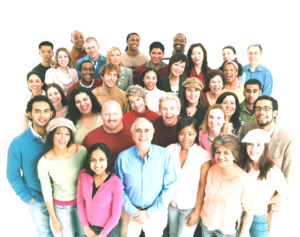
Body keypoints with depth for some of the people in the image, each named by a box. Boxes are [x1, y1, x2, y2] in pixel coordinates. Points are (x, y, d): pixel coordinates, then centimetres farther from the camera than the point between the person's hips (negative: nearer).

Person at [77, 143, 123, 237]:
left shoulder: (116, 184, -28)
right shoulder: (83, 175, -18)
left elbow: (115, 215, -18)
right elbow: (80, 200, -5)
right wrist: (86, 227, -1)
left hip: (109, 229, -3)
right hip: (90, 225, 3)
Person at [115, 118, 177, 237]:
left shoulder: (165, 155, -15)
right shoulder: (123, 157, -13)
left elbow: (169, 187, -11)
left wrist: (150, 213, -12)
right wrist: (133, 211, -11)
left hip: (156, 213, 0)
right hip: (130, 213, 0)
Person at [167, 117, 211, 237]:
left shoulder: (203, 155, -18)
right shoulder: (170, 149, -10)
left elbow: (203, 186, -12)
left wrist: (197, 211, -8)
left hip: (190, 207, -3)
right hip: (171, 203, 3)